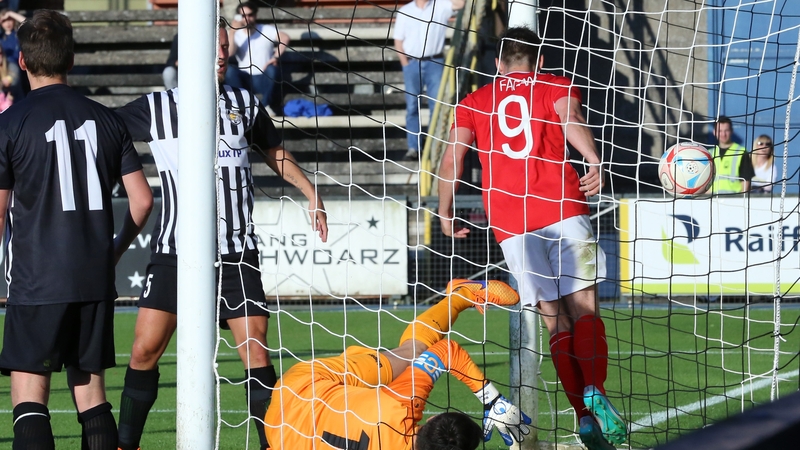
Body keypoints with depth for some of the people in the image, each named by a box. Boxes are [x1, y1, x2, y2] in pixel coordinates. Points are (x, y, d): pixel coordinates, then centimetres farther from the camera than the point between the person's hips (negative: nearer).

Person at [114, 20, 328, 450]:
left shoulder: (245, 104, 9)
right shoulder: (156, 107, 3)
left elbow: (275, 152, 24)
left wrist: (312, 195, 17)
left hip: (236, 253, 1)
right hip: (174, 251, -1)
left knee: (256, 352, -7)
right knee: (145, 350, -6)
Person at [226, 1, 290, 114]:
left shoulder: (266, 30, 4)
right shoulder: (236, 35, 8)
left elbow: (284, 38, -16)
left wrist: (276, 57, -29)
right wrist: (232, 31, -20)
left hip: (265, 80, -1)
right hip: (245, 81, 1)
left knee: (273, 69, -32)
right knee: (229, 70, -27)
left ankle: (266, 104, -18)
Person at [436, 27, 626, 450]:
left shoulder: (474, 102, 22)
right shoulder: (557, 87, 14)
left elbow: (451, 161, 12)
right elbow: (569, 118, -8)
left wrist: (445, 214, 24)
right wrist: (594, 161, -25)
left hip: (509, 224, 2)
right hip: (561, 207, -2)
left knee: (557, 322, 4)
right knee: (584, 310, -3)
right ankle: (594, 391, -28)